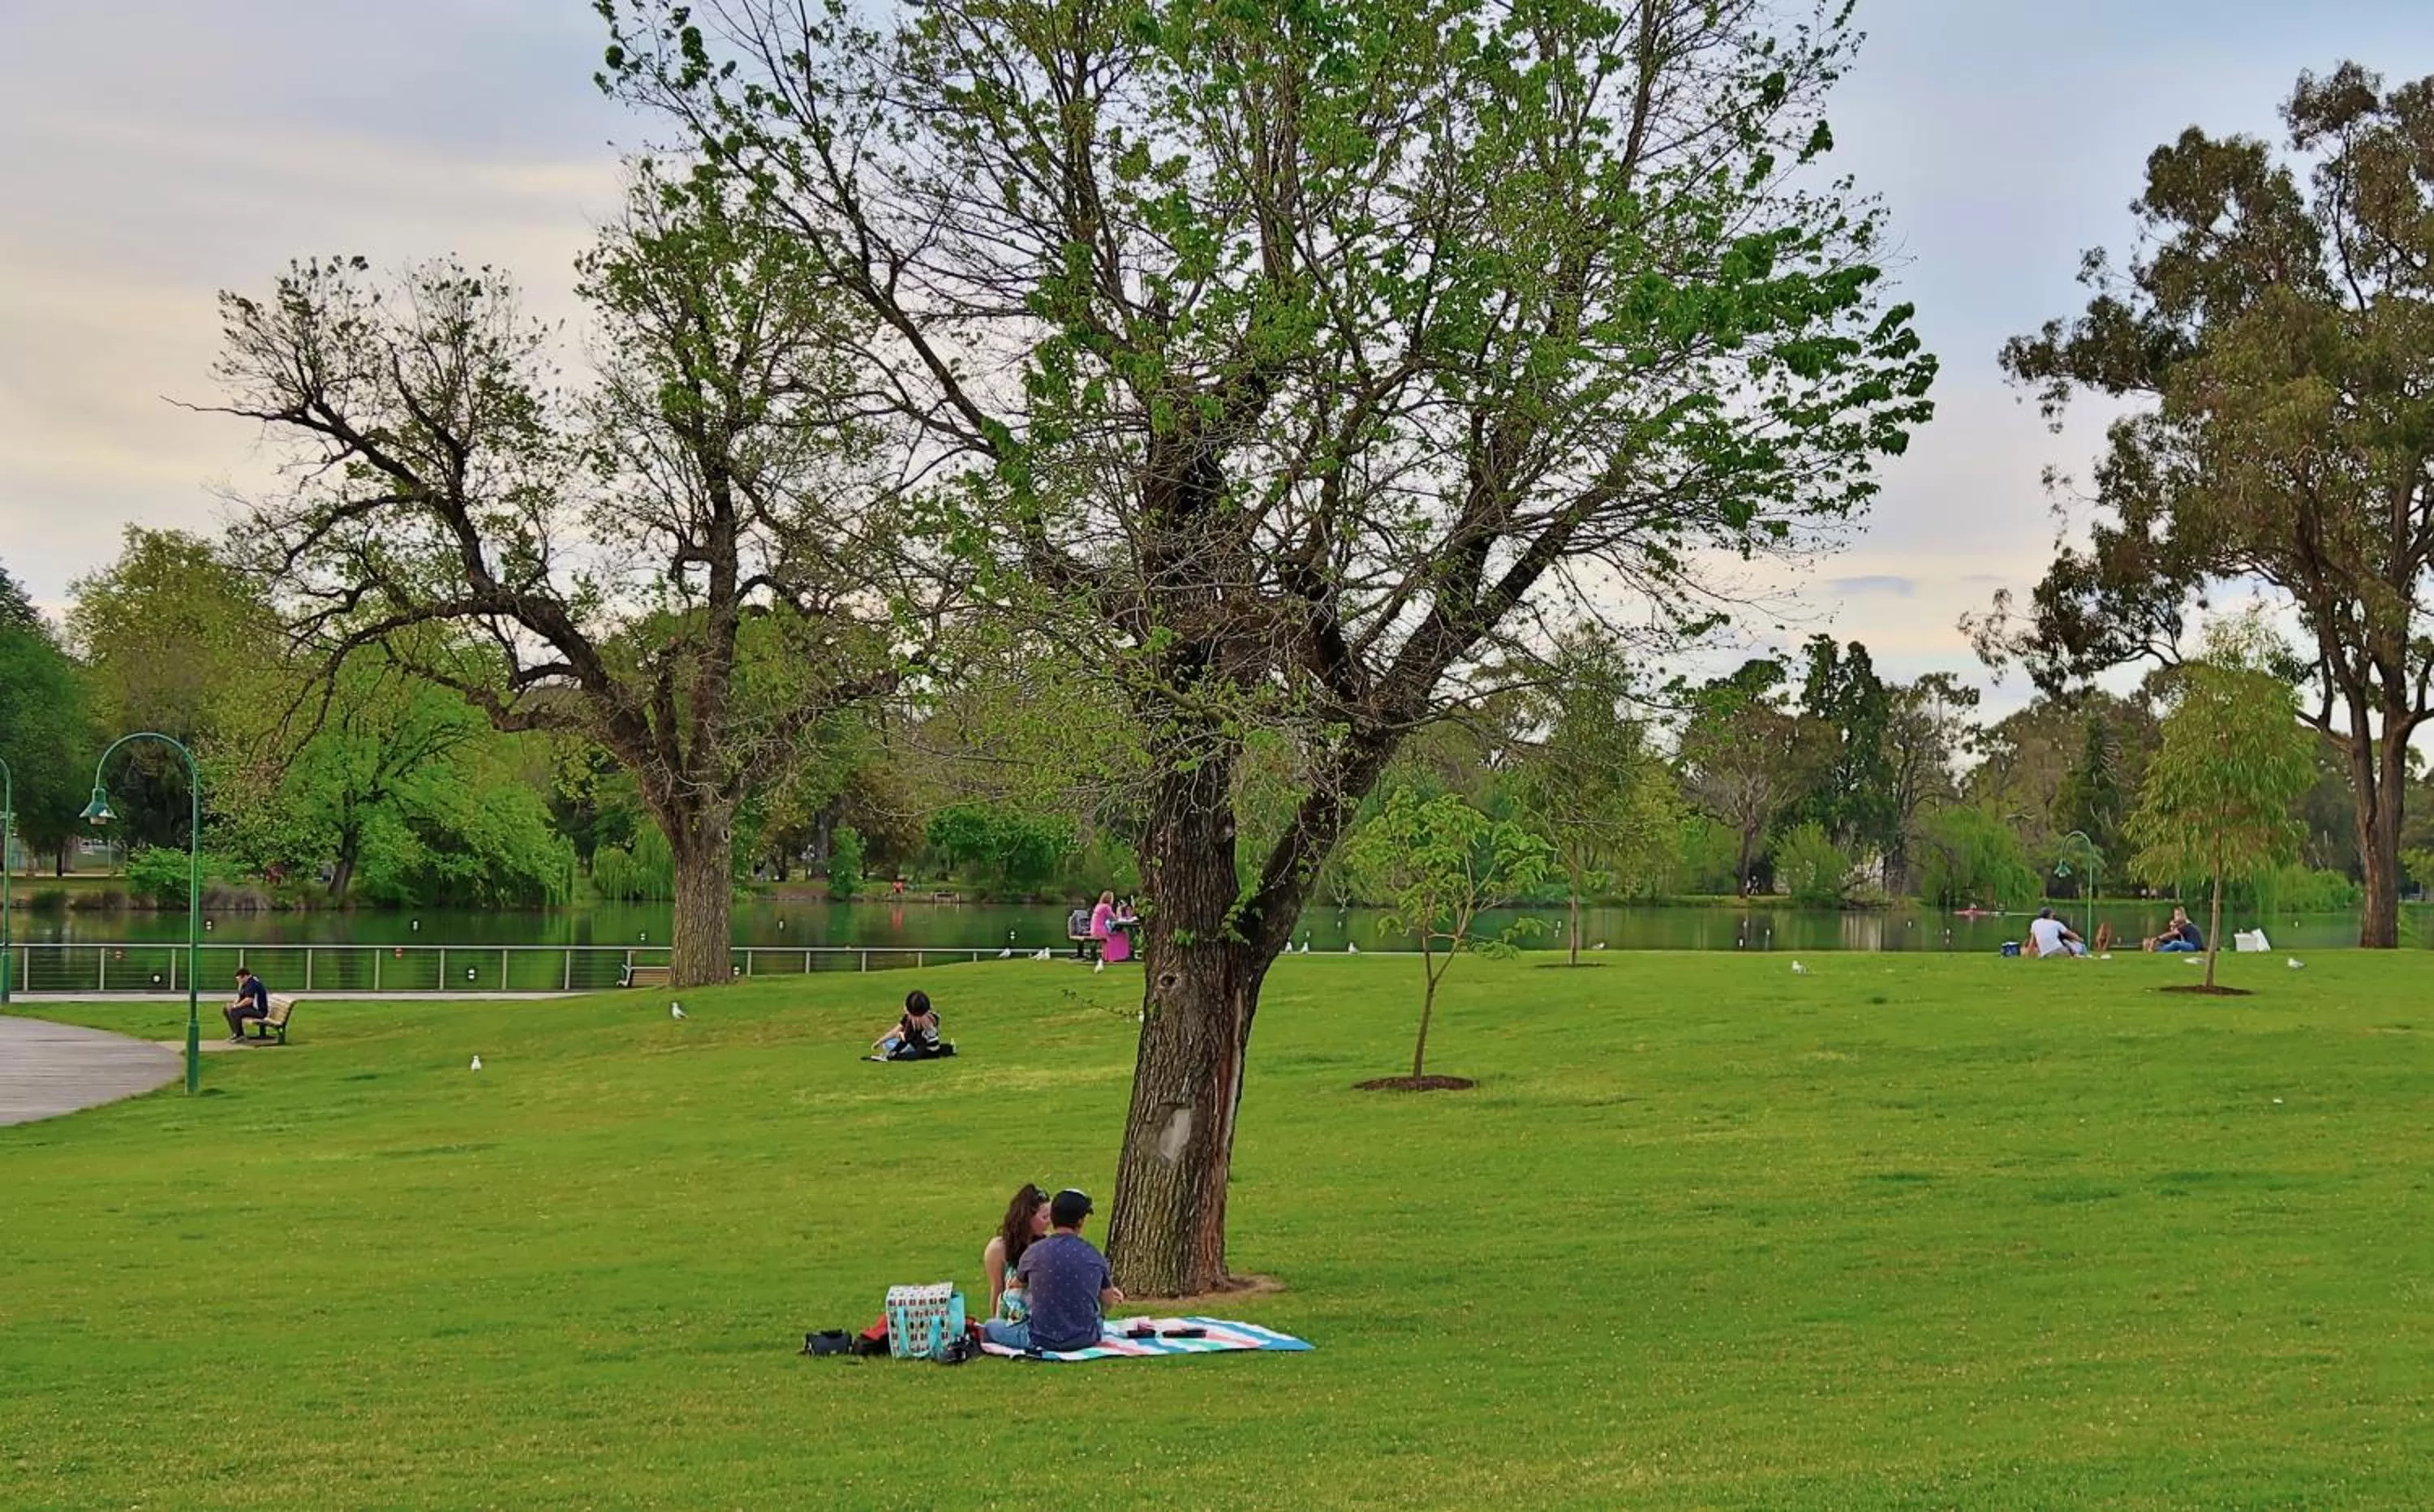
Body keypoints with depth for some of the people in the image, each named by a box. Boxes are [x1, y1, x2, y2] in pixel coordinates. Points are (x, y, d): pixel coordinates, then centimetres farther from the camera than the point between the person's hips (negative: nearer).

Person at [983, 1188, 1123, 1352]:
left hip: (1044, 1340, -1)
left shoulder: (1034, 1253, -9)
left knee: (990, 1325, 19)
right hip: (1086, 1339, 2)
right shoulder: (1095, 1257, -6)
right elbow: (1109, 1302, 7)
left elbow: (1016, 1285, 12)